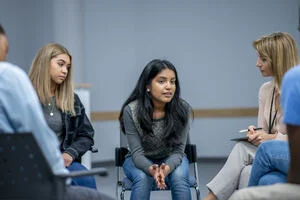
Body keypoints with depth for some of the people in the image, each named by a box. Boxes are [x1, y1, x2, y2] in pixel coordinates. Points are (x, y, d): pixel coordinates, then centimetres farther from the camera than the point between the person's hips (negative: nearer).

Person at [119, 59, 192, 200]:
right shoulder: (131, 110, -22)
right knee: (143, 178, -33)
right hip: (140, 160, -1)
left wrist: (167, 168, -40)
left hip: (171, 159, 1)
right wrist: (152, 170, -44)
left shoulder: (183, 109, -19)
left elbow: (178, 150, -17)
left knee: (179, 177, -30)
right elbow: (137, 153, -21)